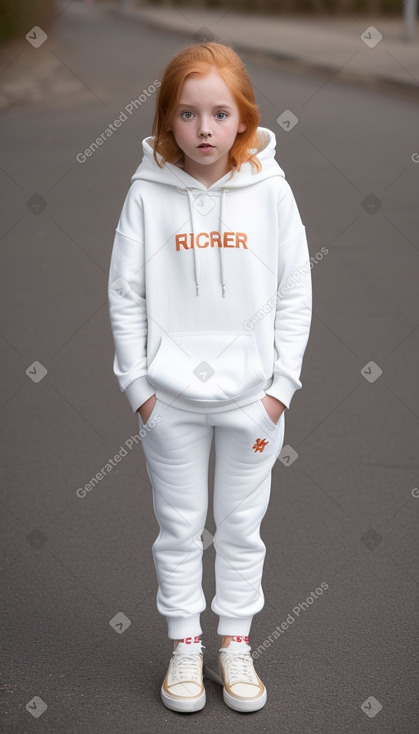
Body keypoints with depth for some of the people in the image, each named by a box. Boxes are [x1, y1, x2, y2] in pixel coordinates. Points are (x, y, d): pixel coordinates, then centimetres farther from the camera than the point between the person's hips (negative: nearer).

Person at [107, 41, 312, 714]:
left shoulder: (270, 191, -6)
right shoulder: (148, 194, -6)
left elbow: (295, 295, -1)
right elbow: (126, 295, -1)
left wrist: (281, 384, -4)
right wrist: (138, 384, -3)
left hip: (251, 397, 0)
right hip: (170, 398, 0)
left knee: (241, 526, 13)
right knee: (180, 526, 11)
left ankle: (236, 645, 29)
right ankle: (185, 647, 27)